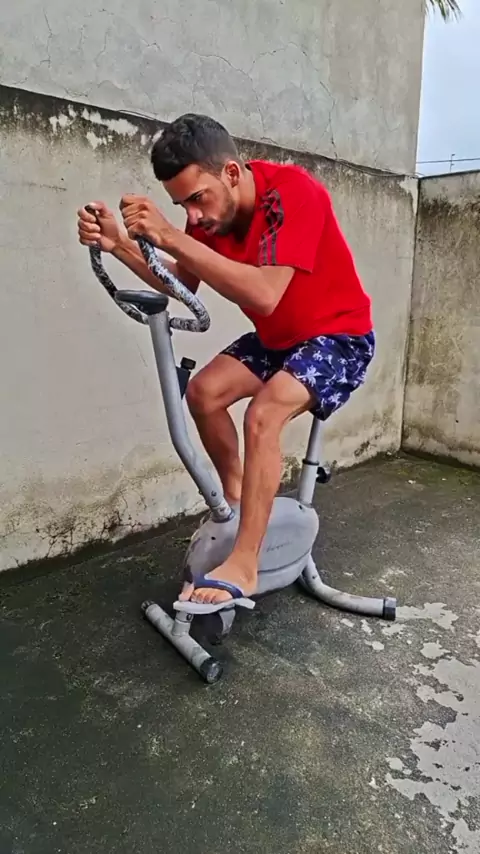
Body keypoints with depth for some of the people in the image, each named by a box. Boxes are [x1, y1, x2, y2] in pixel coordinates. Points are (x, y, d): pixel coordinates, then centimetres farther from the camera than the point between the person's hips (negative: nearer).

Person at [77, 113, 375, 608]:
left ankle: (243, 566, -18)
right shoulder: (210, 209, -5)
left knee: (263, 414, -28)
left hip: (340, 336, -7)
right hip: (277, 338, 8)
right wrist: (119, 244, -14)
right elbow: (184, 284, 1)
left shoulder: (293, 192, -28)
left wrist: (172, 239, -42)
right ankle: (235, 500, 13)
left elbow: (264, 295, -40)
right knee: (203, 392, -5)